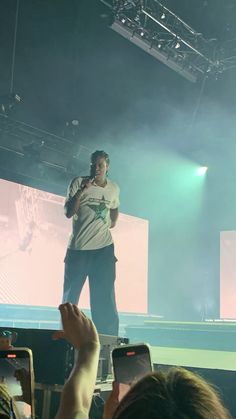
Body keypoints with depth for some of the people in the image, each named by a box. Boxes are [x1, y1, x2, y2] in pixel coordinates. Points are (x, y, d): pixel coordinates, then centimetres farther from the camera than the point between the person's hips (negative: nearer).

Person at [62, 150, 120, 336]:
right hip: (78, 249, -1)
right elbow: (68, 213, -11)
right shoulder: (78, 183, -3)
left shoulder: (114, 188, 7)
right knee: (69, 298, 6)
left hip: (104, 249, 2)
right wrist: (81, 191, -21)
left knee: (104, 299, 1)